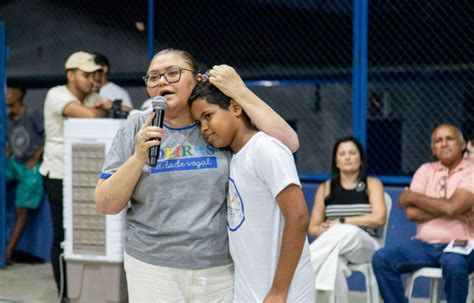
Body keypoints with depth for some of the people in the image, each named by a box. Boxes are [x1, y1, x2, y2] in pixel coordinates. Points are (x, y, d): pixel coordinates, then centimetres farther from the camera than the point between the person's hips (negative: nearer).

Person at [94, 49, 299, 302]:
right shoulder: (136, 130, 4)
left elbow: (288, 144, -7)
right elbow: (106, 205, 1)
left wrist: (240, 92, -9)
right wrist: (139, 157, -13)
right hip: (152, 270, 0)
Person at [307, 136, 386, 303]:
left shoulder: (372, 184, 8)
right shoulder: (325, 188, 14)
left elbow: (379, 218, -7)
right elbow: (312, 228, 13)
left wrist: (341, 222, -11)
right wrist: (327, 231, -12)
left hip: (365, 246, -1)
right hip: (333, 247, 1)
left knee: (348, 232, -39)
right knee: (333, 261, -39)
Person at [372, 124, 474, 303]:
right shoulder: (426, 170, 12)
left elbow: (451, 207, -18)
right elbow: (411, 213, 0)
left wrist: (413, 196, -5)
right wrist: (451, 210, -9)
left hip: (459, 245, -4)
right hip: (424, 244, 4)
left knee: (453, 263, -38)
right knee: (381, 258, -18)